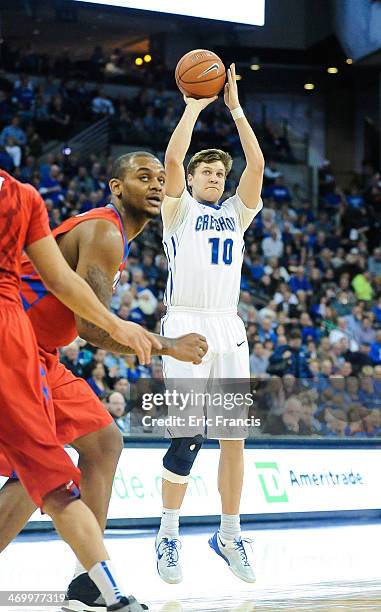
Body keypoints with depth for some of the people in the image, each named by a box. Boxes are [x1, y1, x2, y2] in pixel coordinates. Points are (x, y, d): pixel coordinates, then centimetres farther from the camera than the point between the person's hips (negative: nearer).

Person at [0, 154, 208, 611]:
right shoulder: (105, 234, -15)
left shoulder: (108, 232, 18)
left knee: (103, 443, 12)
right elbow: (92, 325, -22)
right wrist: (167, 347, -15)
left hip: (39, 355, 11)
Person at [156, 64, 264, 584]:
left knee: (235, 435, 0)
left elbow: (257, 165, 6)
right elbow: (173, 157, -7)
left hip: (229, 329, 4)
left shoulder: (236, 213, 19)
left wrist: (235, 108, 6)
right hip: (186, 324, -4)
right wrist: (195, 105, 0)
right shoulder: (179, 210, 9)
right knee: (188, 437, -11)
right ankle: (168, 536, 1)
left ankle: (229, 535, 11)